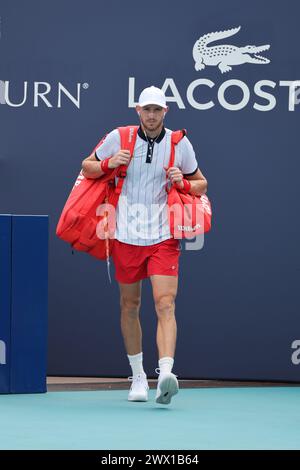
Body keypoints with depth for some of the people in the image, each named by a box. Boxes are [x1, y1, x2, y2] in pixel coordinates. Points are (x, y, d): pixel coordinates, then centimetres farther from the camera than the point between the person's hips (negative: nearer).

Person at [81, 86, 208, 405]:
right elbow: (86, 168, 11)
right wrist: (108, 164, -10)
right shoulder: (119, 138, 0)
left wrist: (182, 183, -8)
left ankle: (165, 374, -29)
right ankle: (138, 376, 24)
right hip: (126, 236, 1)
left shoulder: (180, 144, 2)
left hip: (164, 238, -1)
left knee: (165, 304, -17)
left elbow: (201, 184, 14)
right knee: (130, 306, 10)